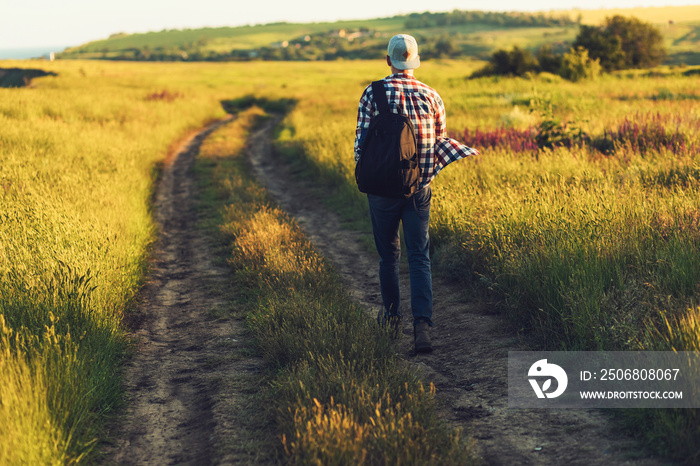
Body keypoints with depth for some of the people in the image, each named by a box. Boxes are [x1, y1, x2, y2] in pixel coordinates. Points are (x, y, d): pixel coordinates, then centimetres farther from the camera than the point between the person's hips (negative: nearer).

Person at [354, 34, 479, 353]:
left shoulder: (373, 94, -6)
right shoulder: (431, 96, 1)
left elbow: (362, 142, -6)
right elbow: (440, 143, 4)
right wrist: (465, 151, 23)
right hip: (419, 191, 1)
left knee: (388, 255, 16)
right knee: (419, 258, 3)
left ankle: (391, 316, 30)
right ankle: (422, 322, -13)